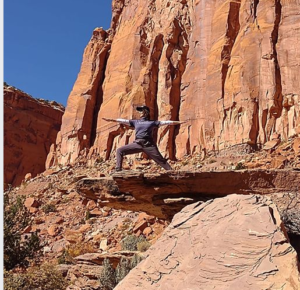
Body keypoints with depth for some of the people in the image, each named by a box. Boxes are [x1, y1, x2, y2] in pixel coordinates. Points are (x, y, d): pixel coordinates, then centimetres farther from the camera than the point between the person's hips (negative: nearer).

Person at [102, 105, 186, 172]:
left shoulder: (152, 123, 10)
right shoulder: (136, 122, 18)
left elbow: (165, 122, 7)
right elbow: (124, 121, 13)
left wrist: (178, 122, 2)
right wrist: (111, 120, 6)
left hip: (149, 144, -3)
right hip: (137, 144, 3)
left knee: (160, 160, -4)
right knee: (120, 151, -4)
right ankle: (118, 170, -3)